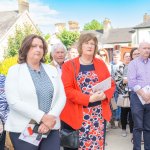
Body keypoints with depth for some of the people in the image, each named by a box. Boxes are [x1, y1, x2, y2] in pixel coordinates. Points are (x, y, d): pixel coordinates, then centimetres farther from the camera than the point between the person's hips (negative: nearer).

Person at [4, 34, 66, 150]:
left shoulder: (52, 70, 10)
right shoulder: (15, 71, -1)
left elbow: (61, 97, 4)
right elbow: (14, 101, -12)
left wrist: (51, 118, -12)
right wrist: (42, 117, -17)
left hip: (51, 128, 3)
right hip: (23, 129, -3)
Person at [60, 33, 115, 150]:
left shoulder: (101, 64, 9)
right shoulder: (69, 65, -2)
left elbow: (111, 84, 9)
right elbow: (67, 89, -11)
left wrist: (104, 95, -13)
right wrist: (89, 98, -20)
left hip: (99, 113, 3)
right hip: (78, 115, -3)